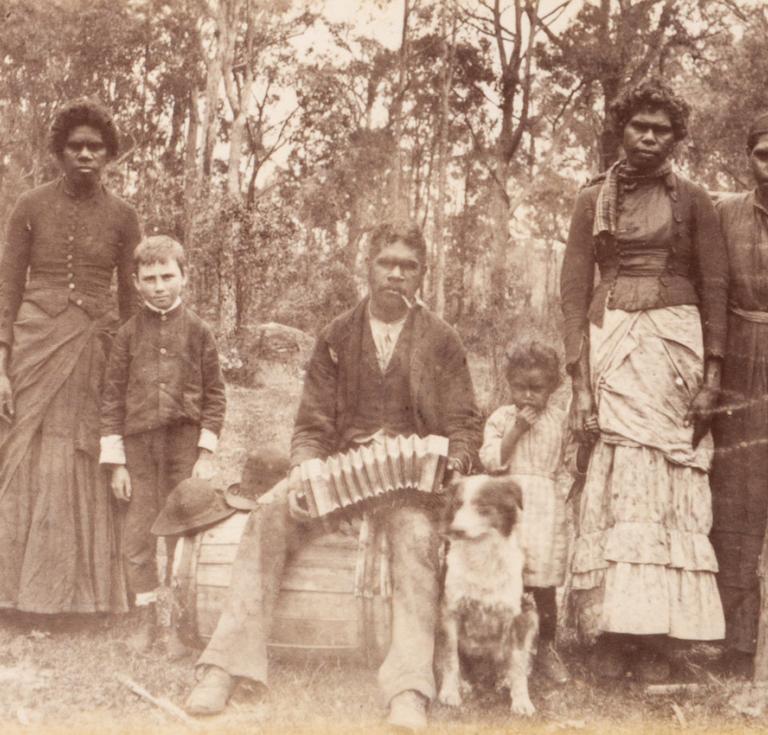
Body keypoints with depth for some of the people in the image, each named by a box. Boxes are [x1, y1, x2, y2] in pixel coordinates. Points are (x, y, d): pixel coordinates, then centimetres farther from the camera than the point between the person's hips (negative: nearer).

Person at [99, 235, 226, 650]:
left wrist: (206, 453, -5)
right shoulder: (128, 334, 4)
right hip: (138, 445, 1)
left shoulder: (197, 331, 2)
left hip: (185, 444, -1)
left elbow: (214, 394, 2)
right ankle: (147, 619, 18)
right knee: (137, 537, 4)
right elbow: (112, 398, 4)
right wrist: (116, 463, -1)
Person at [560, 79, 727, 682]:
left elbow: (716, 287, 5)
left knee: (666, 475, -5)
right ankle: (612, 635, -4)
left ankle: (657, 637, -1)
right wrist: (580, 380, -5)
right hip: (611, 339, 0)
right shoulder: (594, 201, 10)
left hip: (676, 341, 0)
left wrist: (713, 376, -5)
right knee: (618, 473, -7)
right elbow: (574, 291, 5)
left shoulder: (693, 201, 9)